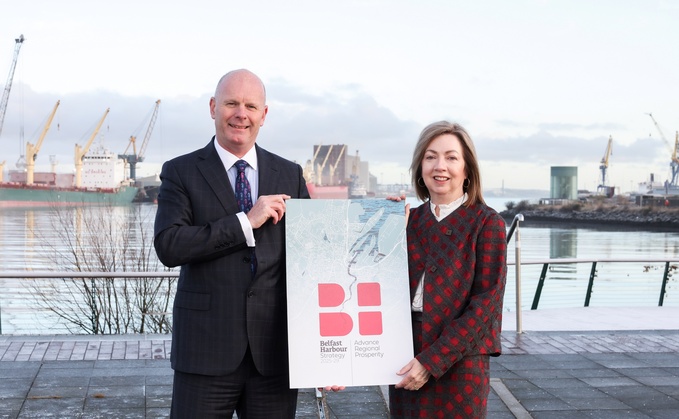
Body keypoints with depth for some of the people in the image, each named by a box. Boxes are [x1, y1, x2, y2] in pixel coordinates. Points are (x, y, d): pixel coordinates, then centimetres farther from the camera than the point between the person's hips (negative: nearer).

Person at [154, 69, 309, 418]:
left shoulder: (290, 175, 9)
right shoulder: (181, 173, 1)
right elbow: (168, 245, -13)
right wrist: (246, 222, -16)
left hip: (276, 350, 3)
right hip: (206, 351, -2)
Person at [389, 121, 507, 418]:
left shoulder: (487, 223, -6)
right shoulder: (410, 219, 7)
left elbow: (486, 302, -12)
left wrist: (431, 361, -16)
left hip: (459, 362, -4)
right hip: (406, 361, 4)